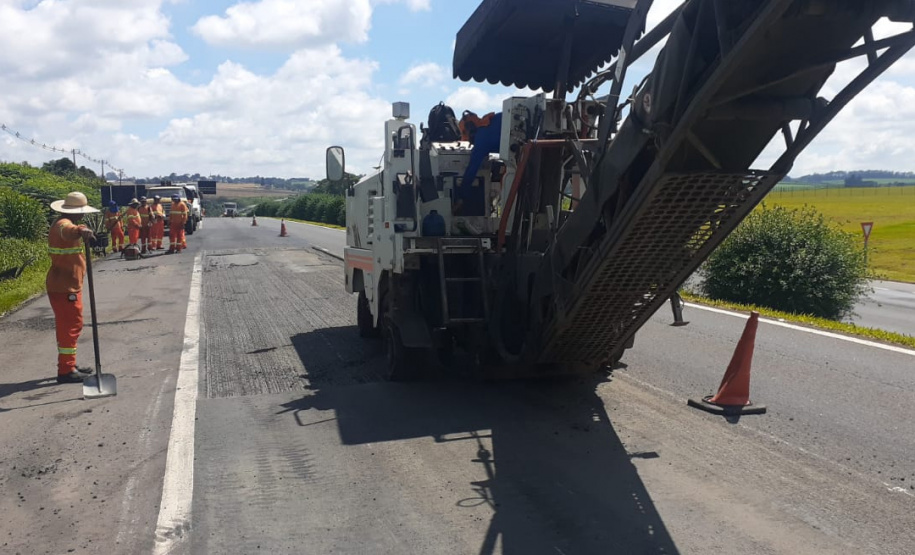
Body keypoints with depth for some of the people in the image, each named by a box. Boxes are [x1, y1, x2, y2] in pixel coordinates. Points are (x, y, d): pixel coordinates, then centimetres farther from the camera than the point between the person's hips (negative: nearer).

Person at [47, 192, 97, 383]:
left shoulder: (63, 223, 16)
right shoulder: (63, 224, -19)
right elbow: (69, 230, -46)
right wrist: (81, 230, -65)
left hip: (63, 285, 11)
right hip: (65, 287, -11)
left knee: (66, 326, 17)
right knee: (71, 326, -8)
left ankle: (68, 366, 26)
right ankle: (66, 371, -6)